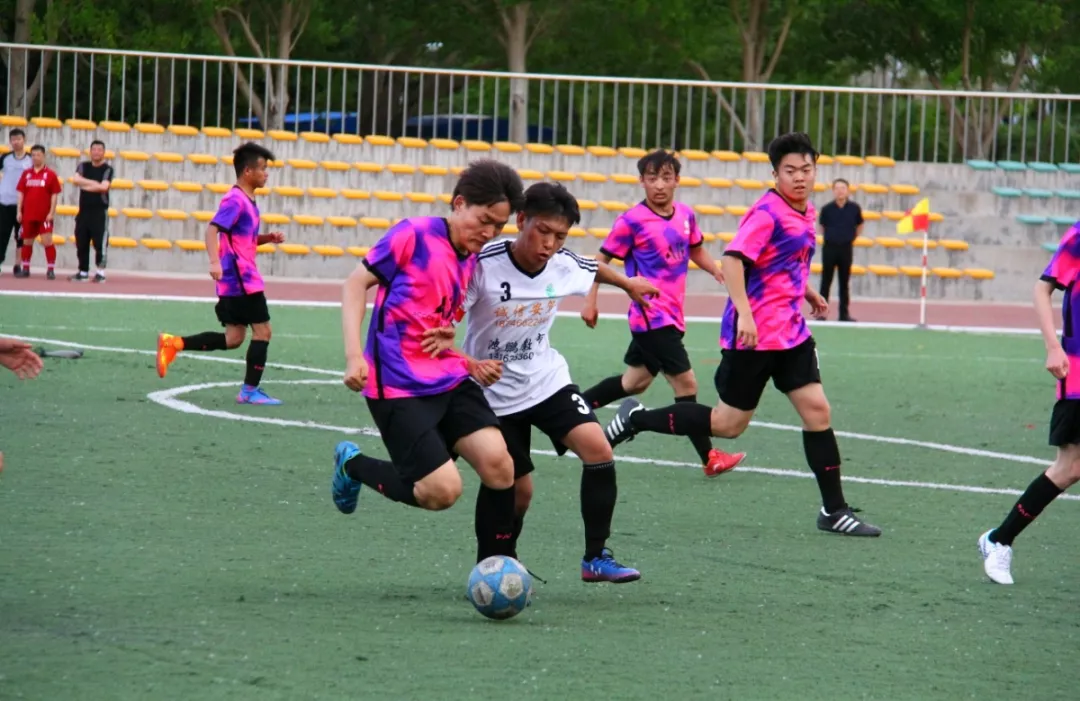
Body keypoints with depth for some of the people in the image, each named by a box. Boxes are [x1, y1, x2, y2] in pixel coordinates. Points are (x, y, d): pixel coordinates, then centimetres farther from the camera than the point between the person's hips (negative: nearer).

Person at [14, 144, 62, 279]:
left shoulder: (50, 174, -3)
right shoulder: (26, 174, 7)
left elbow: (54, 195, -3)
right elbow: (21, 193, 9)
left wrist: (51, 212, -10)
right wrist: (19, 211, 2)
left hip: (44, 216, -4)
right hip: (28, 214, 4)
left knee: (47, 241, -9)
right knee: (27, 241, 12)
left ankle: (51, 270, -4)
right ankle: (25, 269, 23)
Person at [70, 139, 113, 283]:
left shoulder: (107, 169, 1)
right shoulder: (83, 167, 12)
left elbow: (104, 187, -14)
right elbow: (76, 179, -7)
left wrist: (85, 185, -5)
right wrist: (94, 183, -12)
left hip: (100, 211, -4)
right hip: (84, 210, 4)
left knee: (100, 242, -11)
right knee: (81, 243, 6)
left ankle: (100, 272, -9)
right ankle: (83, 272, 14)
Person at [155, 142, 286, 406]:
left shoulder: (248, 202, 17)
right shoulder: (235, 200, -13)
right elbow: (213, 229, -24)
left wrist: (268, 238, 14)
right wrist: (215, 261, -37)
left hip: (235, 282, 10)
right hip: (241, 280, -10)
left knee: (234, 338, 7)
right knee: (262, 330, -4)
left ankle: (173, 344, 6)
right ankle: (250, 390, 1)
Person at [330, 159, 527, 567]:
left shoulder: (472, 262, 12)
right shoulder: (415, 235, -9)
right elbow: (357, 283, -6)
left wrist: (472, 364, 8)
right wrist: (354, 356, -14)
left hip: (449, 379, 7)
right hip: (399, 387, -7)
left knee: (498, 463, -14)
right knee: (442, 491, -14)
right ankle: (353, 465, 13)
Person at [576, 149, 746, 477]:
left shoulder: (686, 216, 4)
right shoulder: (632, 221, -12)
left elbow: (696, 251, 20)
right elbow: (602, 259, -4)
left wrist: (717, 270, 2)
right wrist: (590, 301, -7)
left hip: (670, 316, 7)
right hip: (652, 315, -7)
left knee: (636, 382, 18)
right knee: (685, 381, -8)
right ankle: (708, 457, -1)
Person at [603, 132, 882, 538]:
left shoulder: (805, 214, 11)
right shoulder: (767, 213, -16)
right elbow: (733, 259, -26)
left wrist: (806, 292, 23)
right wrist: (744, 313, -34)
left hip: (791, 333, 8)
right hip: (753, 336, -8)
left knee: (817, 411, -1)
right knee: (728, 424, -1)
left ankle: (834, 511, 4)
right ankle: (636, 419, 15)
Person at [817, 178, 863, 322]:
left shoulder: (854, 208, -1)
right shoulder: (827, 209, -4)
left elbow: (859, 226, 14)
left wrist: (852, 239, 8)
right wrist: (830, 238, 9)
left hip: (846, 248, 1)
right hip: (830, 247, -1)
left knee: (844, 282, 5)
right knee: (826, 281, 2)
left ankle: (844, 313, 9)